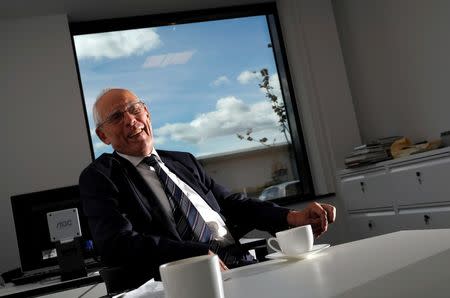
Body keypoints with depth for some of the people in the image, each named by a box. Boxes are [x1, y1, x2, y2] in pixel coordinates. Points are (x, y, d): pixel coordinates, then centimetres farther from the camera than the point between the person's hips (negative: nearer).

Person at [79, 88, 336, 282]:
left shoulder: (184, 161, 22)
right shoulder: (100, 177, 4)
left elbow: (231, 204, 19)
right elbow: (117, 245, -11)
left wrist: (293, 217, 1)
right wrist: (200, 254, -23)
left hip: (245, 266, 7)